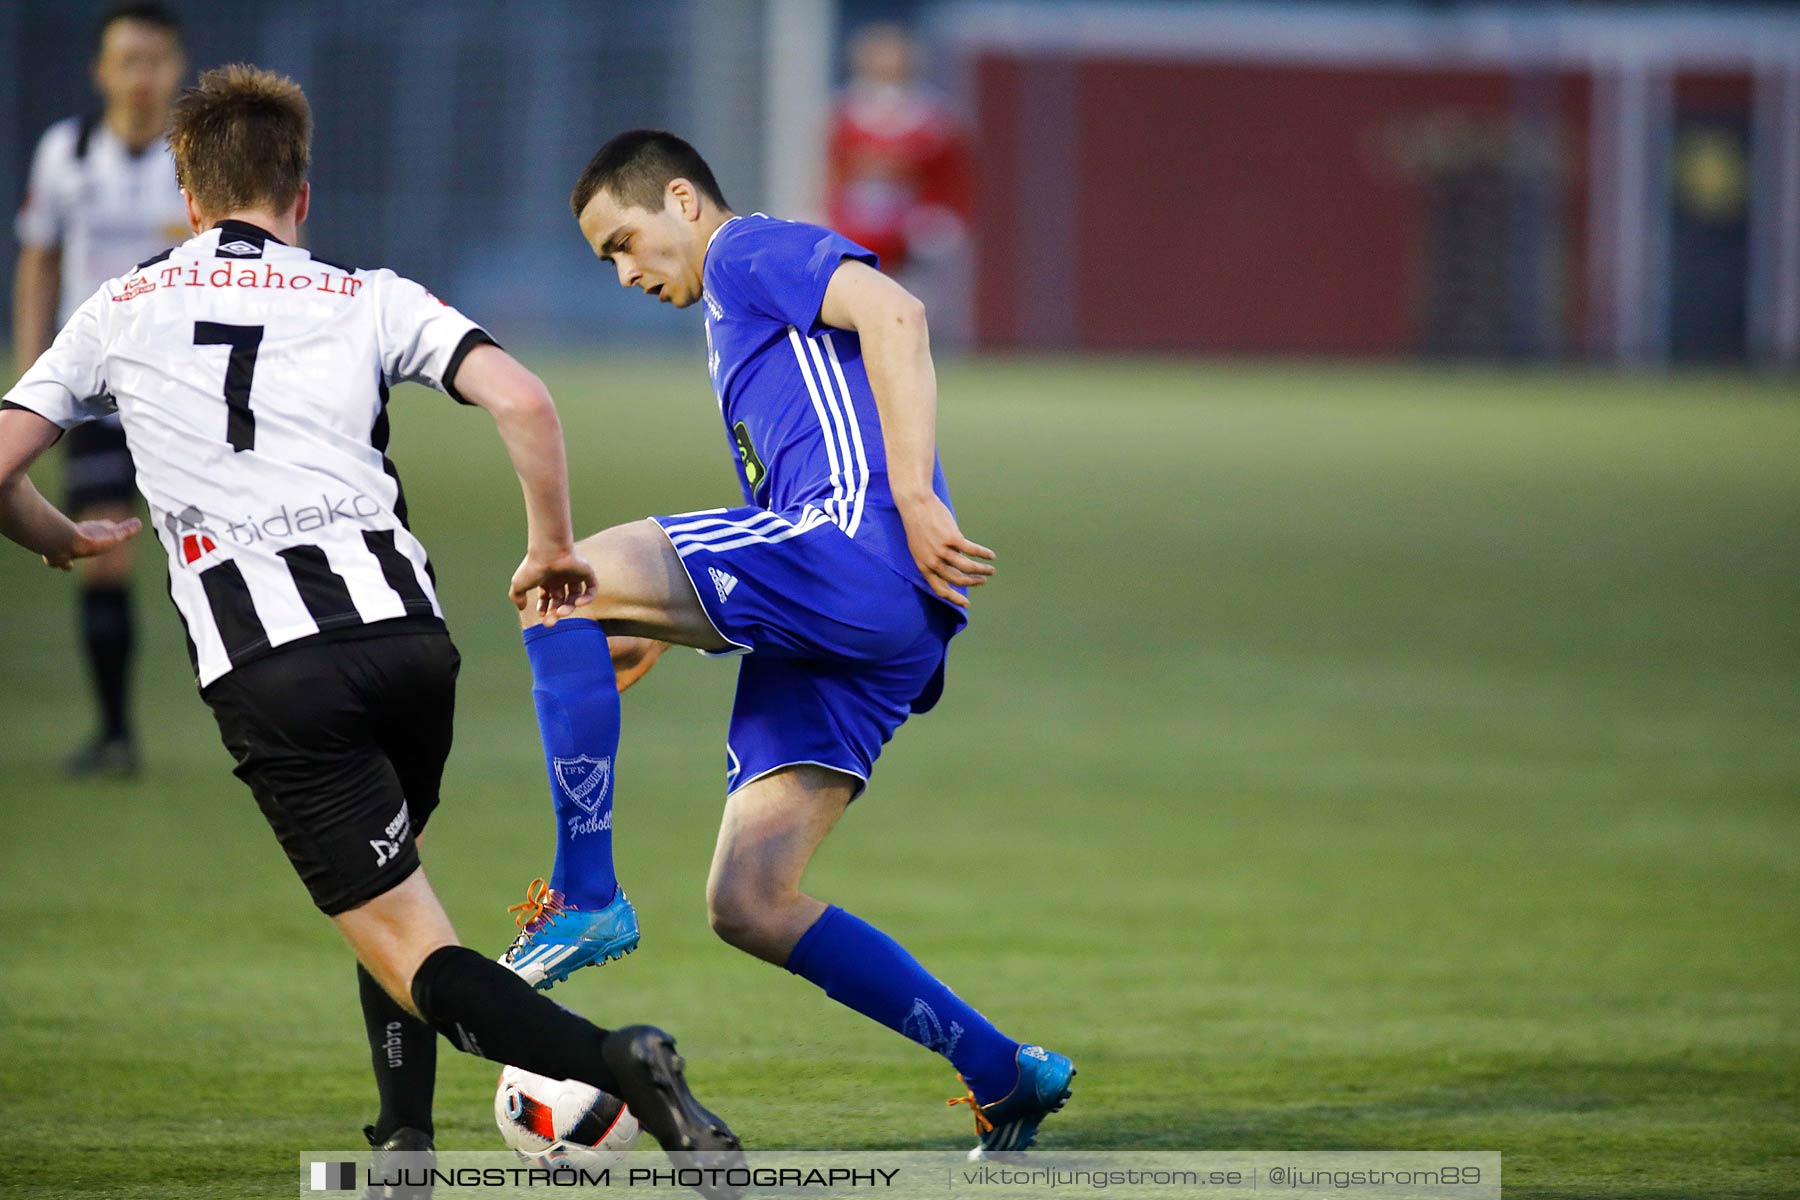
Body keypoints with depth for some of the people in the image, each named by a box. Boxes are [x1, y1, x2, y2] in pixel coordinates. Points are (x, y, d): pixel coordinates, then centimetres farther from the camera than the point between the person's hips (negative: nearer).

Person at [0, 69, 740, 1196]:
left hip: (267, 669, -3)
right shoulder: (367, 298, 13)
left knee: (406, 948, -7)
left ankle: (618, 1061, -30)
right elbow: (523, 401, -1)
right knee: (383, 872, 30)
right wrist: (553, 547, 15)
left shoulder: (121, 311, 16)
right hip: (406, 626, 3)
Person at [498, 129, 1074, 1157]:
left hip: (861, 548, -10)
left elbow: (893, 314, -13)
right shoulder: (738, 336, 35)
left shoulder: (753, 250, 6)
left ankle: (585, 897, -17)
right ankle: (1007, 1079, 5)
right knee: (748, 906, 3)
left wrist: (916, 501, -21)